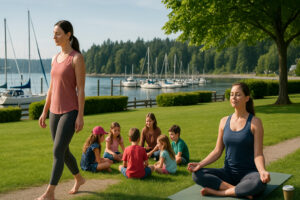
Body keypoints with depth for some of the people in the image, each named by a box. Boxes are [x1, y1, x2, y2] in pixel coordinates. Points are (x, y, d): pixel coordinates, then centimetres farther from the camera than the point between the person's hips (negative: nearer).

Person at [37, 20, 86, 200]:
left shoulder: (77, 58, -12)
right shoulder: (55, 58, 11)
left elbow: (81, 89, -14)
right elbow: (52, 87, 14)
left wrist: (80, 116, -17)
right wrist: (44, 112, 13)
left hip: (70, 112, -8)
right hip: (55, 111, 8)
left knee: (58, 152, -10)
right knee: (63, 151, 15)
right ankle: (79, 179, 38)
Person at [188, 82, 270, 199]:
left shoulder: (255, 123, -6)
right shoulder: (224, 121, 6)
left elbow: (258, 155, -11)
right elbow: (217, 151, 7)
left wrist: (262, 171, -32)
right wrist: (201, 164, -9)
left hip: (248, 173, -4)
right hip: (228, 173, 4)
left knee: (259, 182, -38)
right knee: (197, 174, -19)